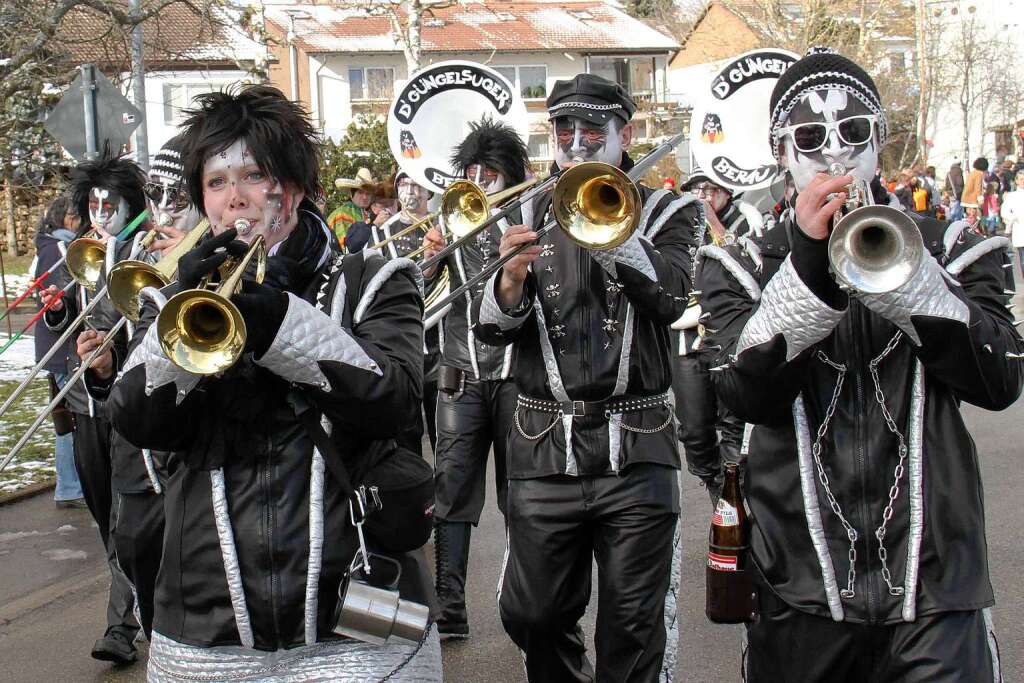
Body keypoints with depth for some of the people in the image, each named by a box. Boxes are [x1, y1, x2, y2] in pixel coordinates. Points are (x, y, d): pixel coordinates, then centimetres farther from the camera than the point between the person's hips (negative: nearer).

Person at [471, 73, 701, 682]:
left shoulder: (669, 212, 5)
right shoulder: (528, 217, 11)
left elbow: (669, 297, -15)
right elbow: (489, 328, 2)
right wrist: (511, 278, -19)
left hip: (635, 449, -2)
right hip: (544, 448, 2)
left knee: (635, 631, 3)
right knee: (534, 619, 10)